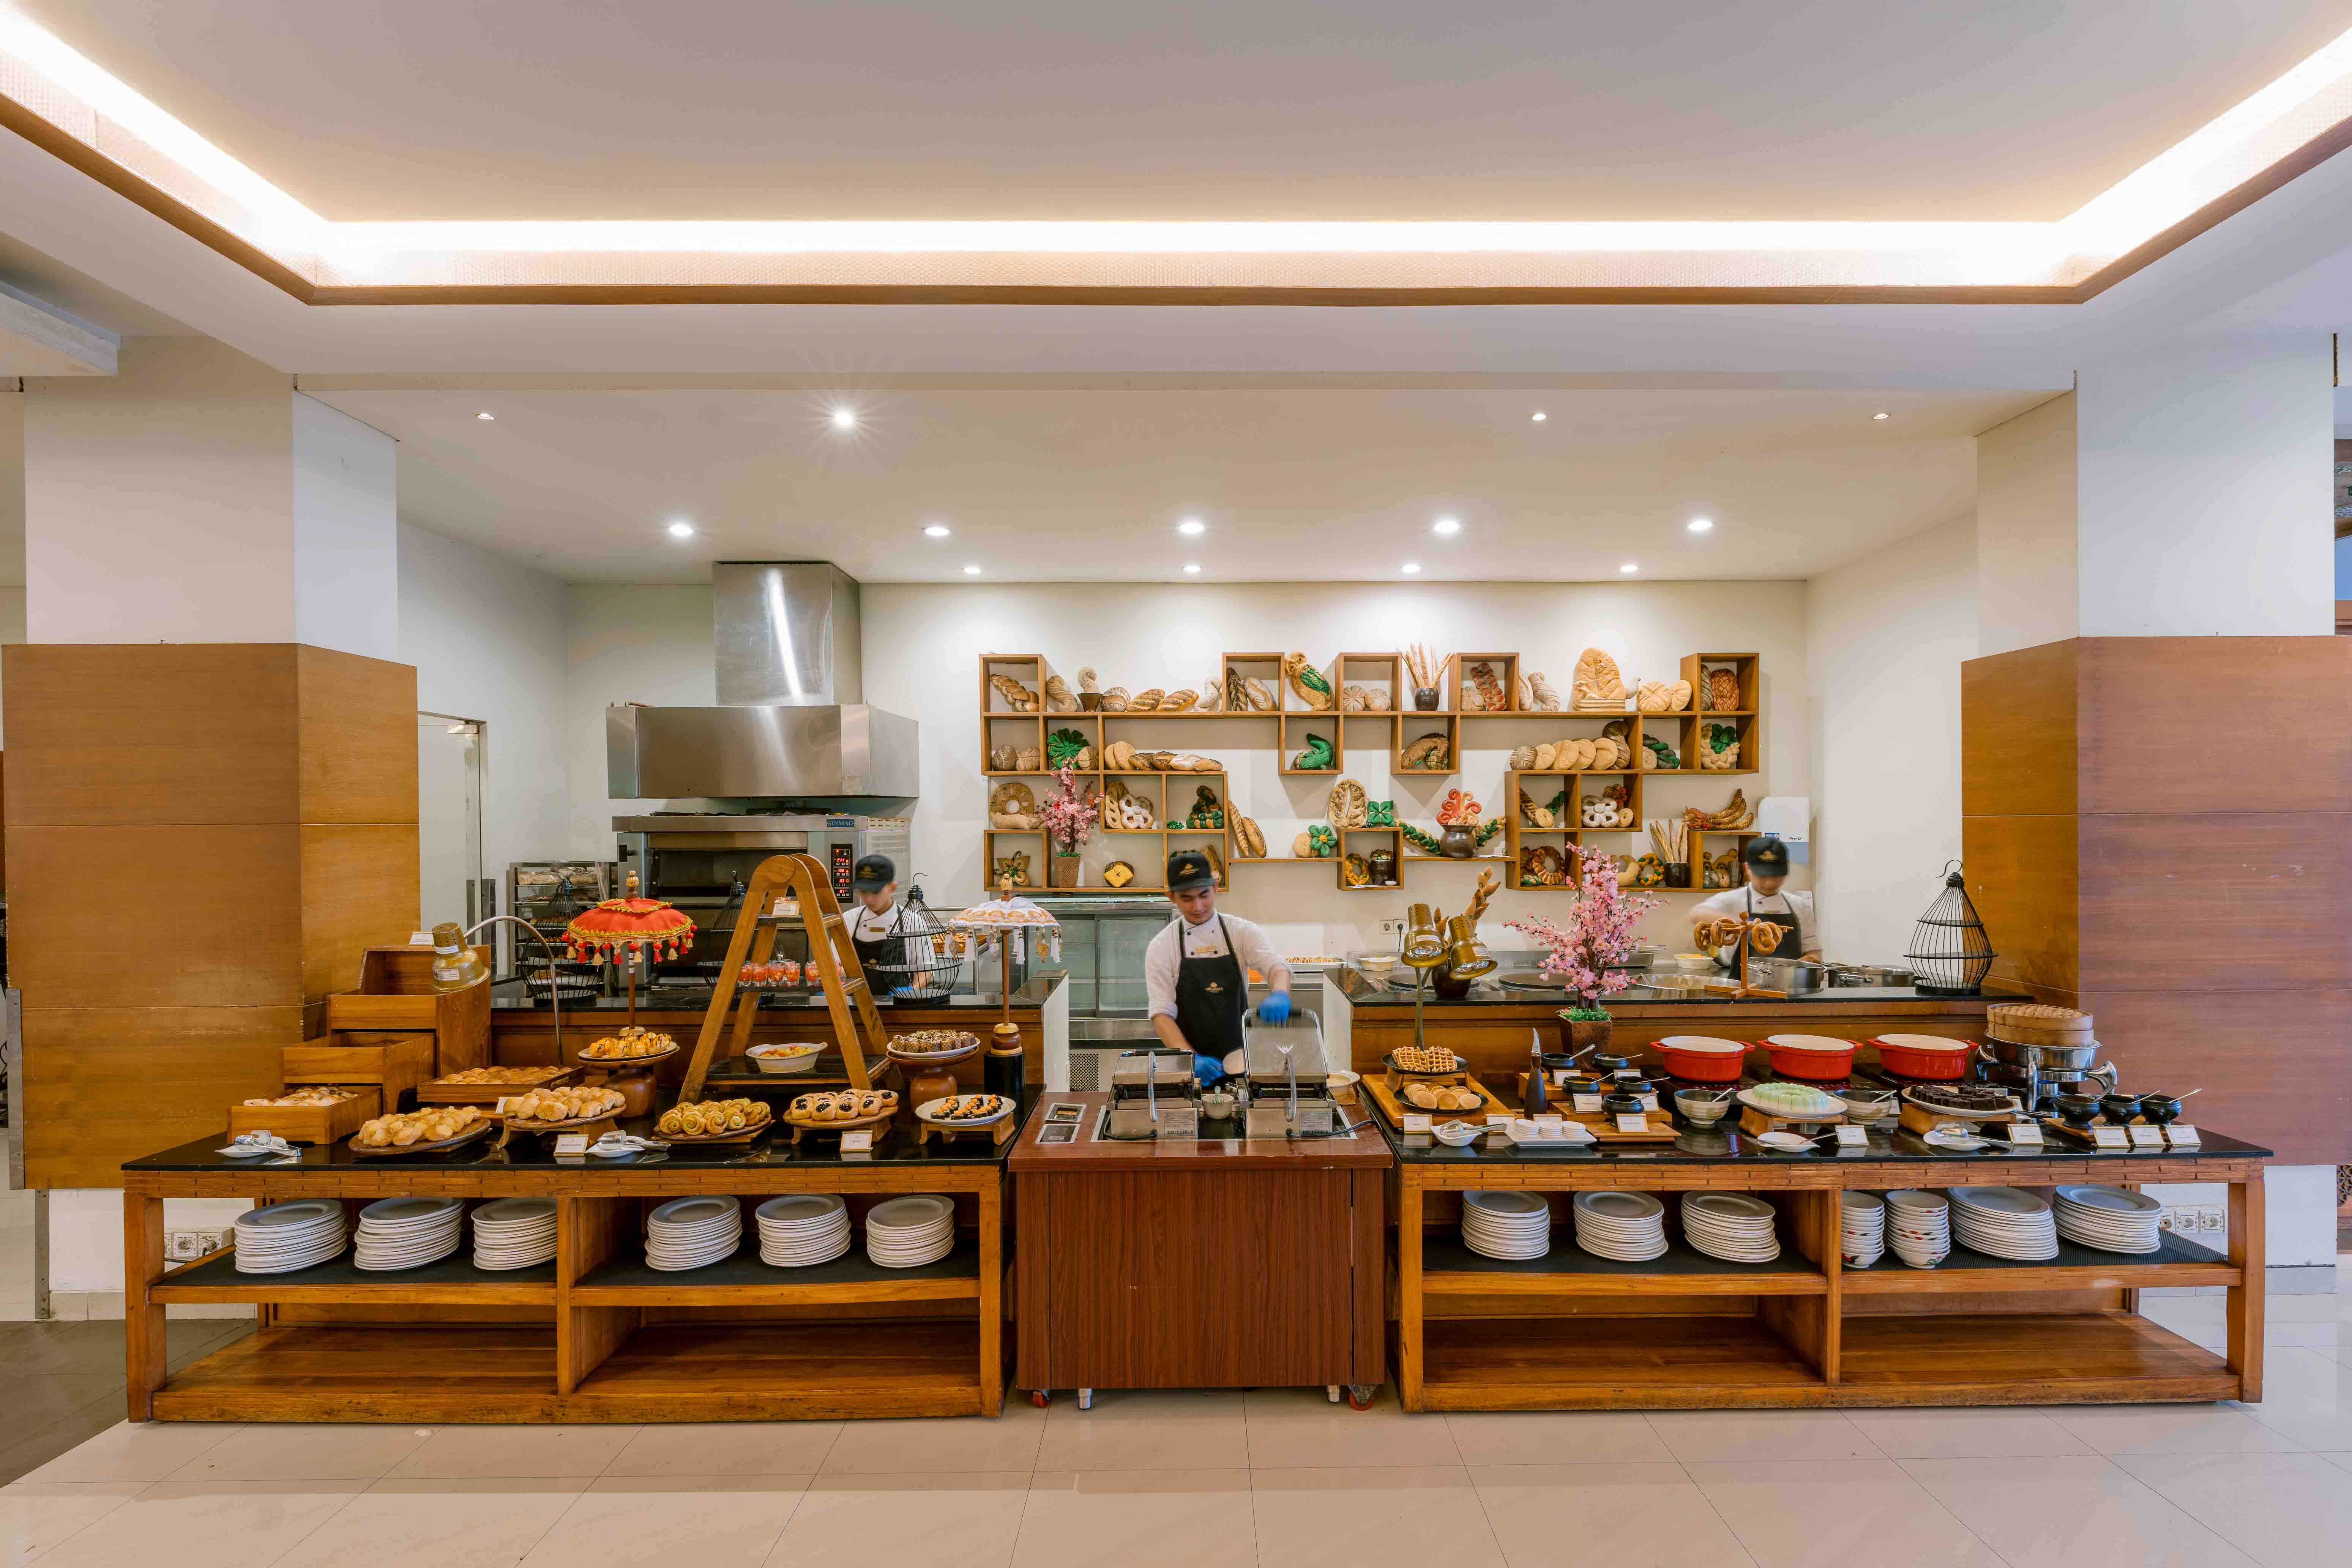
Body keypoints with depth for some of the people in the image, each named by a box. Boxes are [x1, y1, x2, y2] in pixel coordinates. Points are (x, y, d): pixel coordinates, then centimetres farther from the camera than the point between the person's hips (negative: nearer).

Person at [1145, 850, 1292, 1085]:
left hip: (1239, 1057, 1)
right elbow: (1162, 1013, -10)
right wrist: (1192, 1058, -24)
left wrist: (1279, 995, -37)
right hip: (1188, 1064, -1)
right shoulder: (1161, 947, -4)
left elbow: (1276, 966, -14)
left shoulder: (1242, 931, -1)